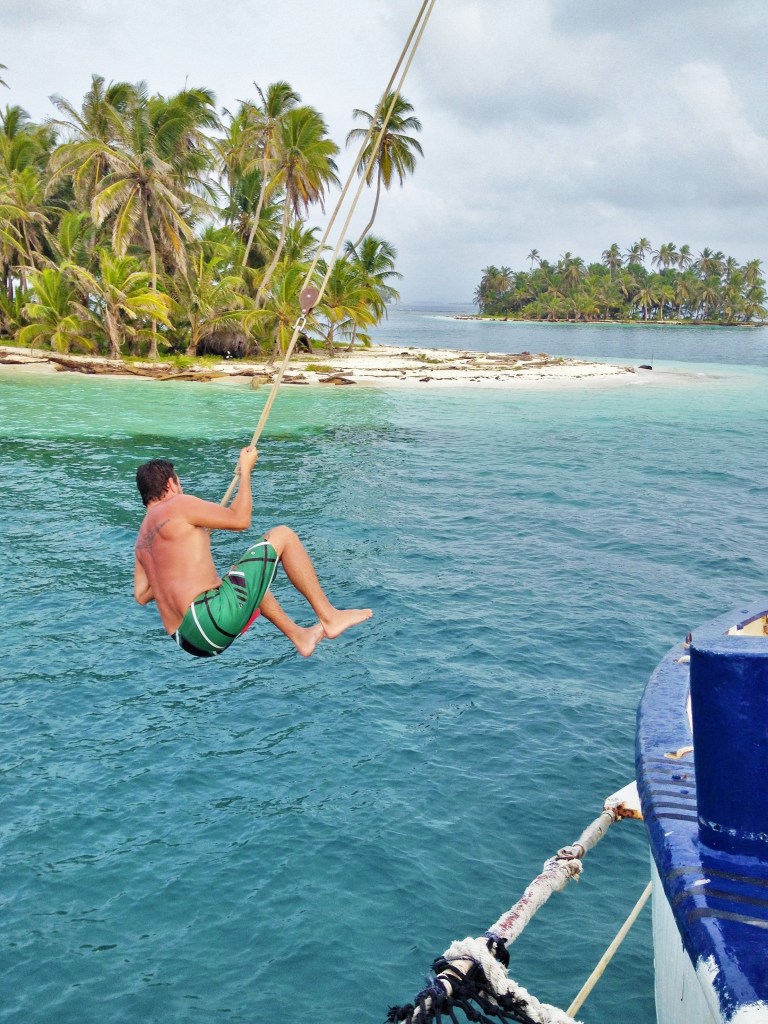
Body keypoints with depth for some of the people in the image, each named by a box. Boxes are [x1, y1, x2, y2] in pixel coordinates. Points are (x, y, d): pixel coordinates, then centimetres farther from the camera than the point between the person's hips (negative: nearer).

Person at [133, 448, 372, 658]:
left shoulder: (142, 540, 20)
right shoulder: (178, 505, -4)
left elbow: (141, 595, 22)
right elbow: (240, 520, -4)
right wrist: (245, 470, 9)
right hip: (212, 615, -9)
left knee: (240, 573, 40)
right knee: (281, 535, 1)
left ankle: (299, 636, 36)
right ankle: (328, 618, 6)